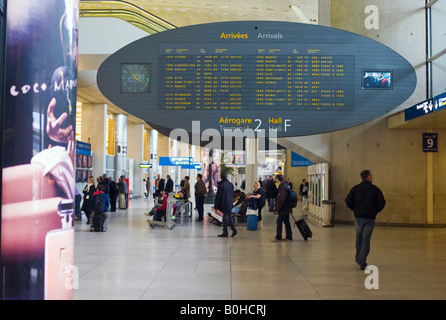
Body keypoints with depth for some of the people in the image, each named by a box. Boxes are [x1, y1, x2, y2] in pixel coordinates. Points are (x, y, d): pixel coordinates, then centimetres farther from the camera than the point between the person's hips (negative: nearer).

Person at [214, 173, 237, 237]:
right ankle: (234, 229, 7)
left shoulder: (221, 185, -17)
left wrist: (215, 206, -7)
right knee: (230, 217, 15)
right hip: (230, 204, 6)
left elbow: (218, 196, -14)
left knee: (225, 218, 0)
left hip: (224, 205, -6)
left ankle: (225, 233, 7)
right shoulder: (231, 184, 3)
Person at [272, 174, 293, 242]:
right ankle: (289, 237, 18)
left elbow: (280, 200, -24)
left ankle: (278, 237, 7)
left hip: (283, 209, -9)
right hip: (287, 208, 9)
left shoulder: (281, 187, -20)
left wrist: (277, 209, -17)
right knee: (286, 222, 14)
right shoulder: (286, 185, 10)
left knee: (279, 222, 1)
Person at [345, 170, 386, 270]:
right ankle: (362, 262, -2)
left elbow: (348, 200, -5)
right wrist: (376, 211, 8)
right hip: (370, 217, -2)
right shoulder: (375, 189, -4)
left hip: (358, 216, 2)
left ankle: (358, 258, 29)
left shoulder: (355, 188, 2)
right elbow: (382, 202, -9)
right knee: (366, 240, 2)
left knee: (359, 238, 18)